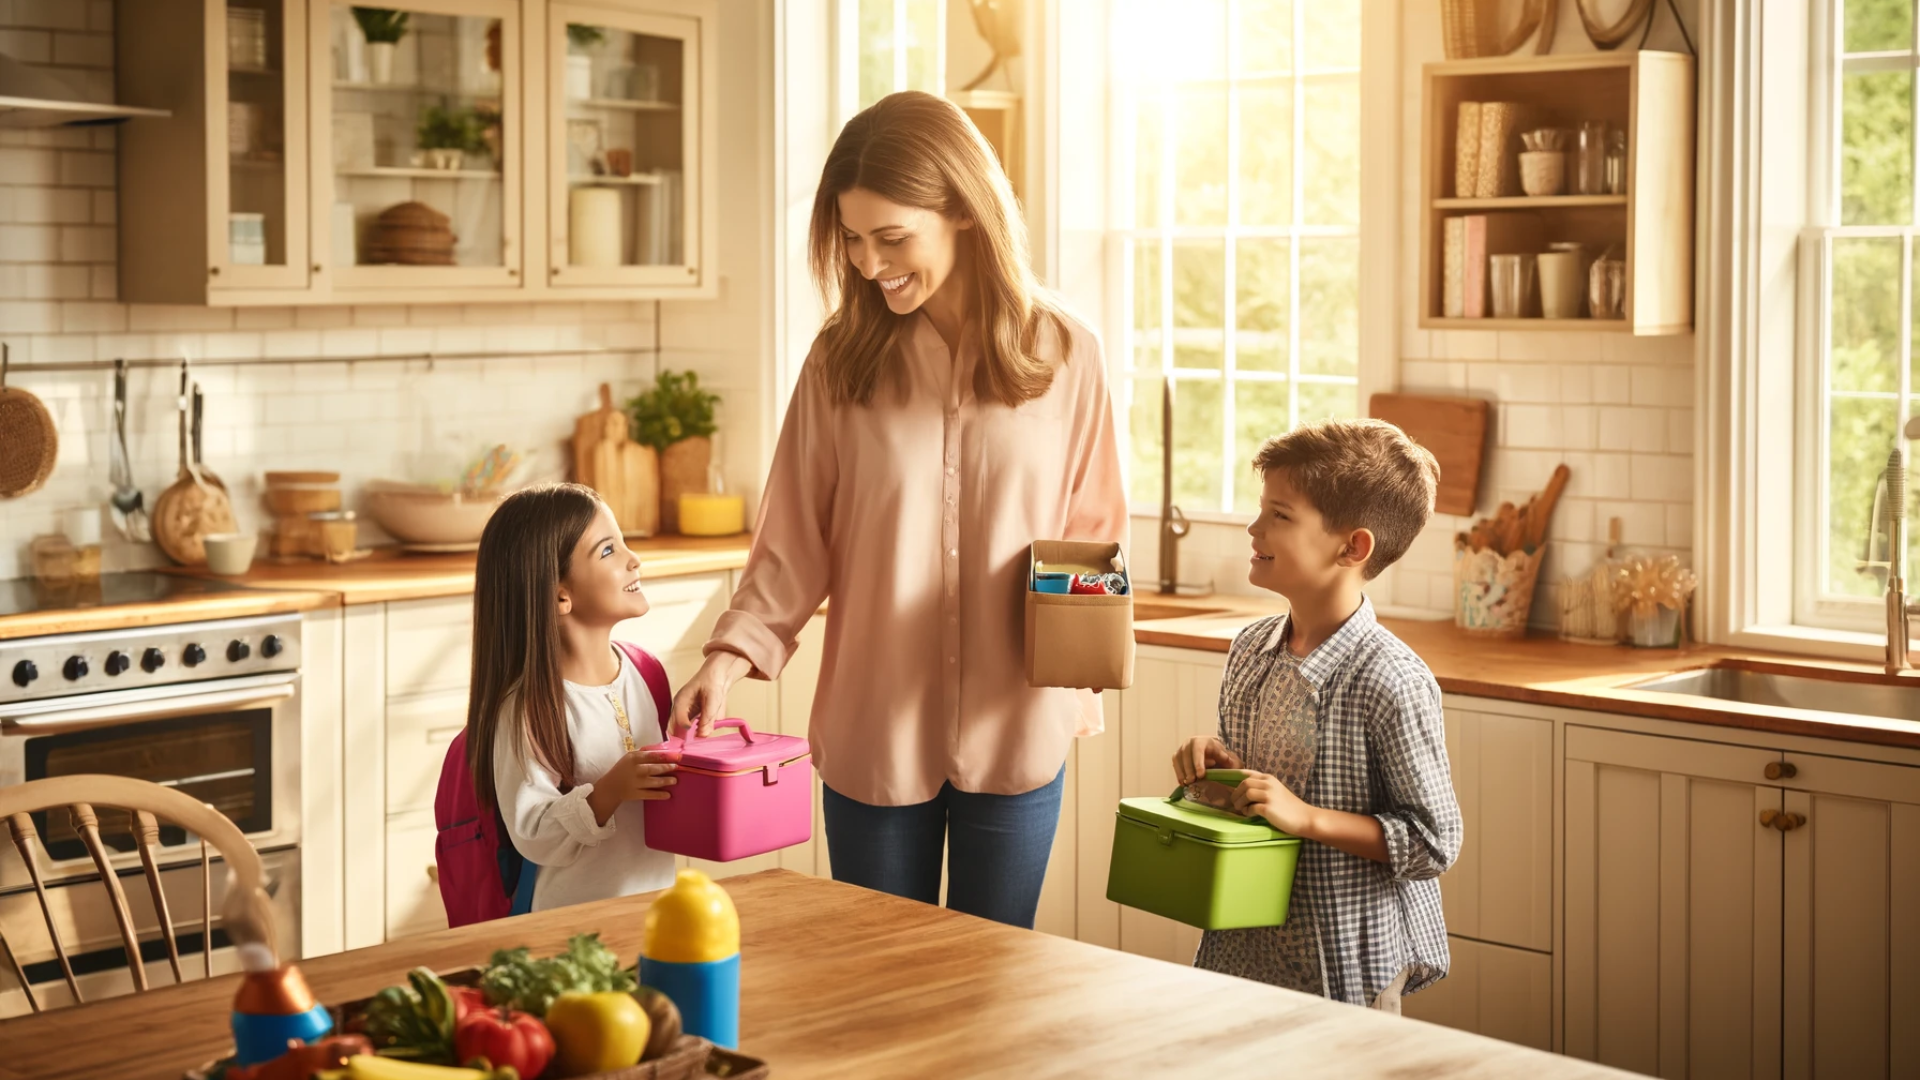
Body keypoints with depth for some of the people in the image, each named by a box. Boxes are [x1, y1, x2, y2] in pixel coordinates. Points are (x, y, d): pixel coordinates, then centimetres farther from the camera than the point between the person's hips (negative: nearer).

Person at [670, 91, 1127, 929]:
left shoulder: (1062, 356, -2)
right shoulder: (841, 361, -3)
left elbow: (1094, 528, 7)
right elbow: (794, 544, -1)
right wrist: (732, 656, -14)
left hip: (1015, 733, 0)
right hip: (874, 731, 0)